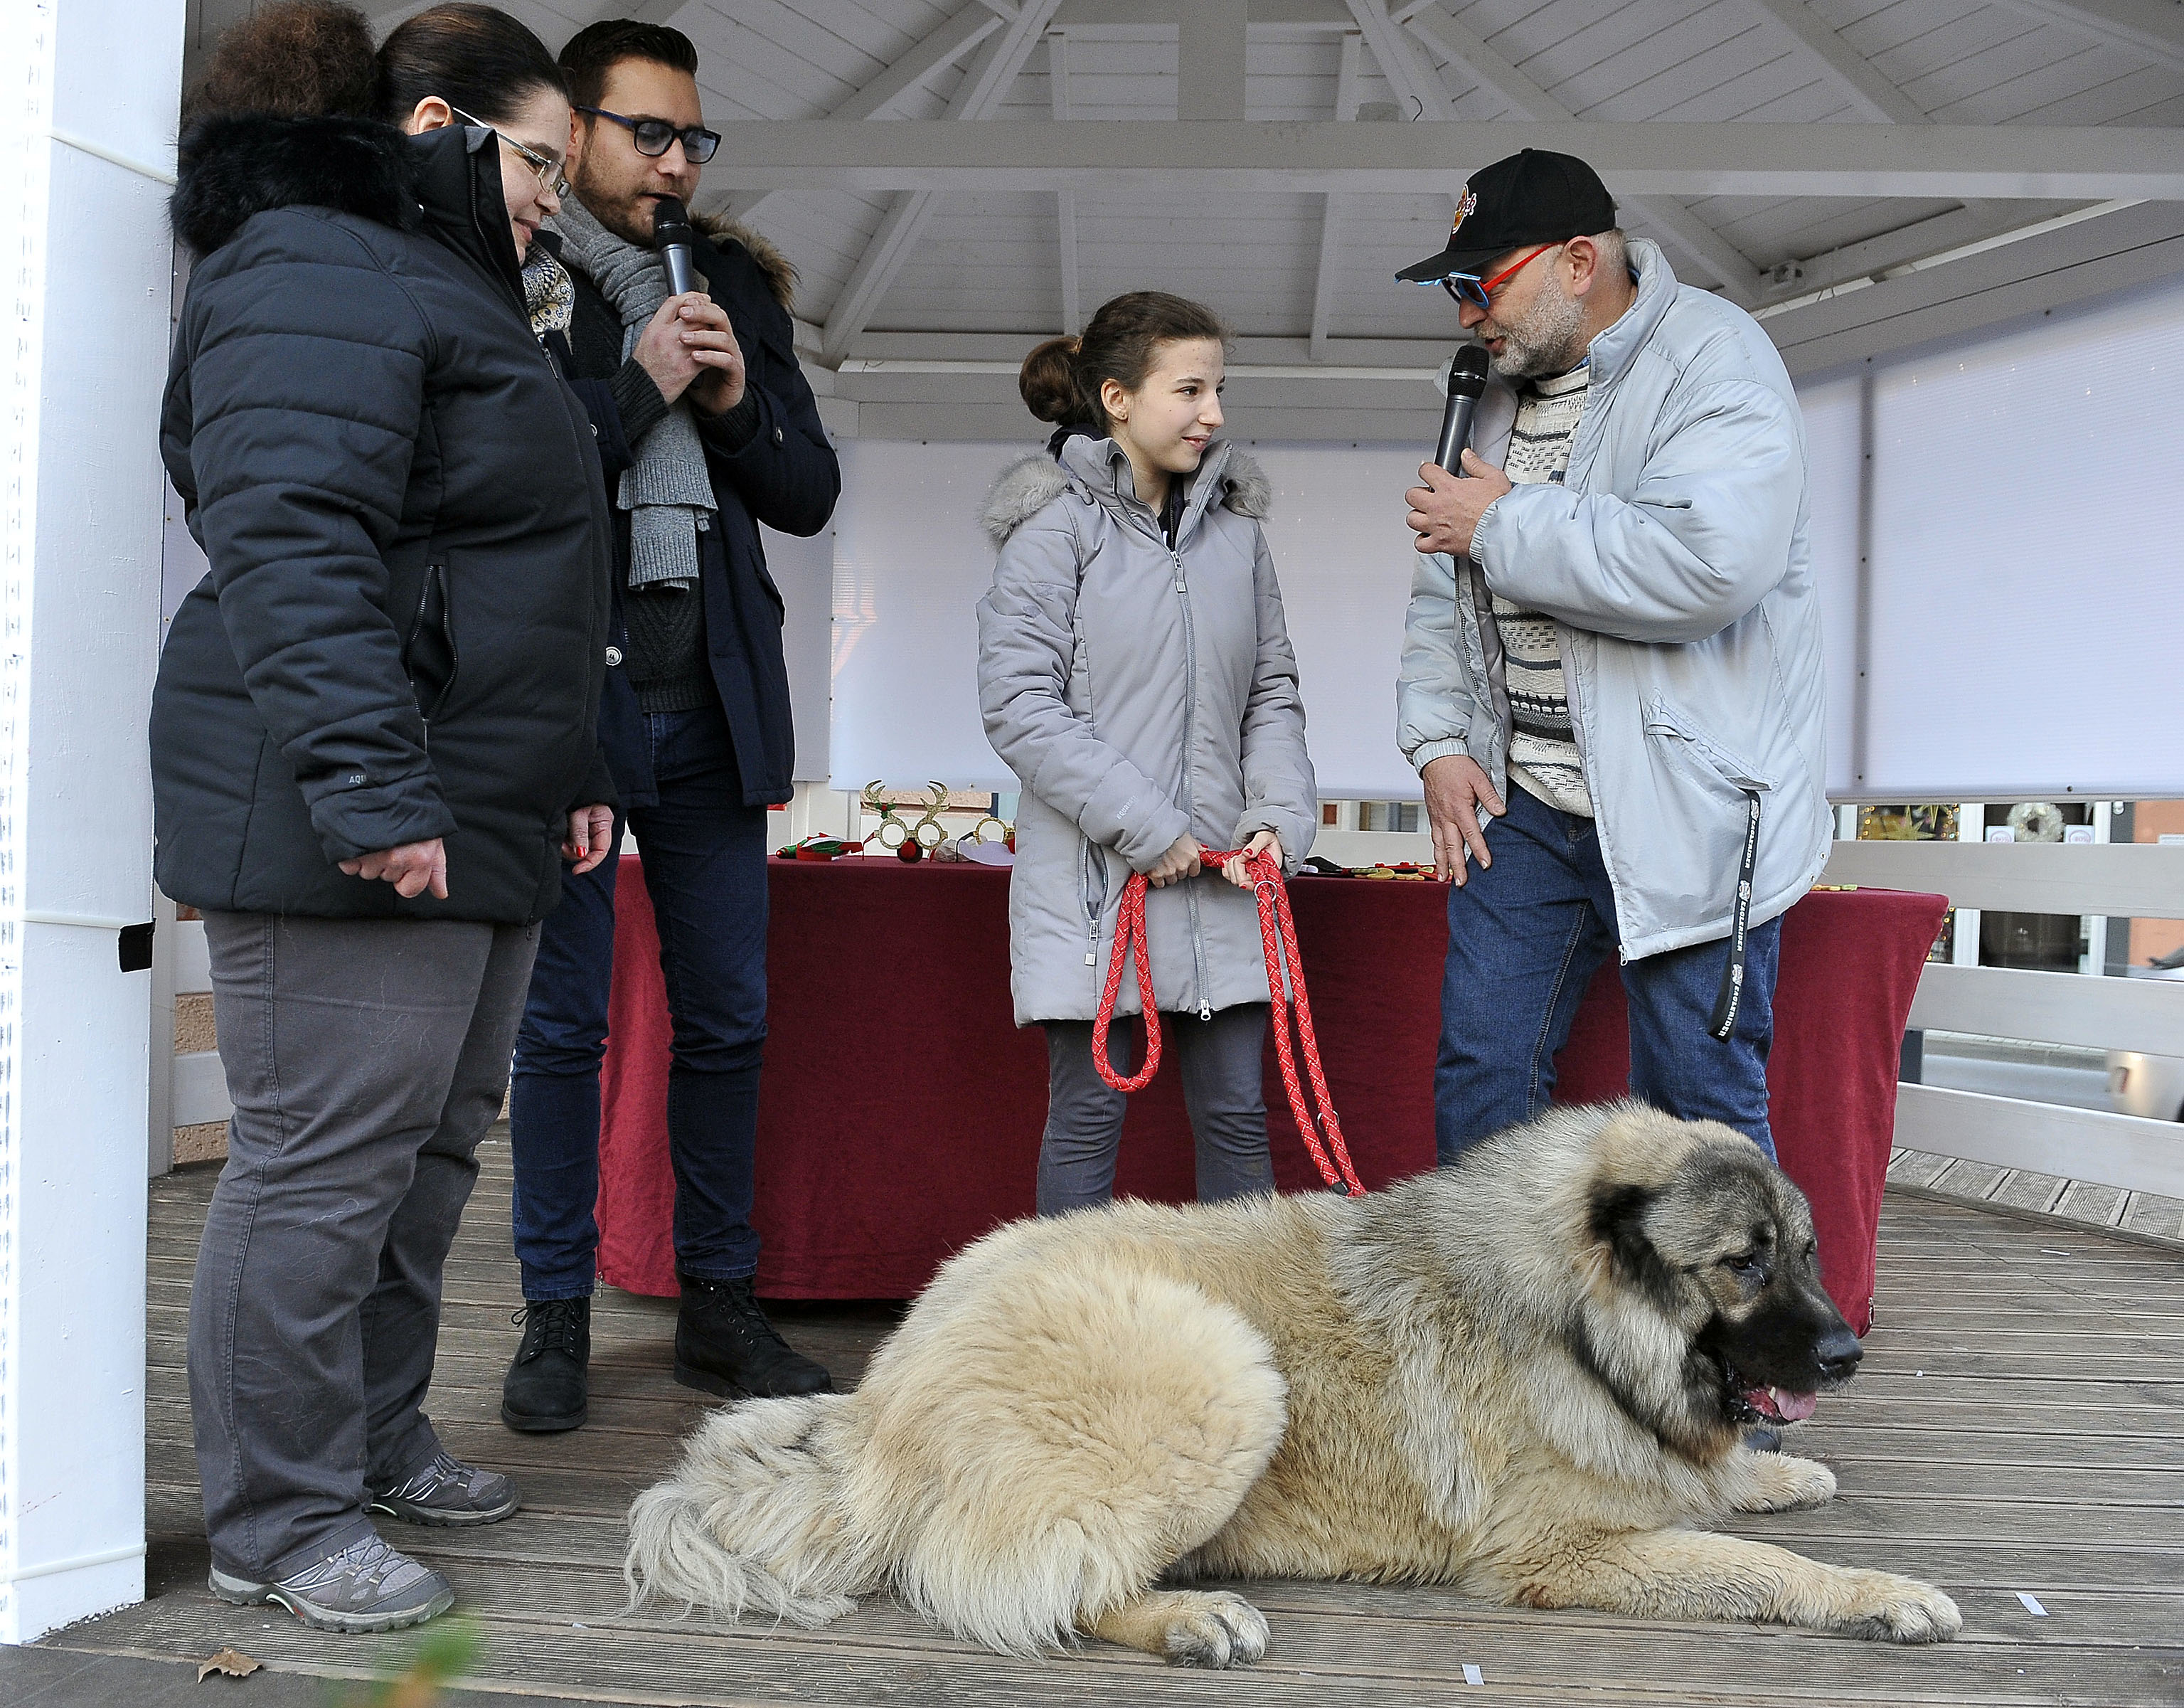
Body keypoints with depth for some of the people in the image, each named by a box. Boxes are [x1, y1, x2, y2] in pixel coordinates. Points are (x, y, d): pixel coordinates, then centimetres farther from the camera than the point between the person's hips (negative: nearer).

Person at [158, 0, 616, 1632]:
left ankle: (378, 1442, 29)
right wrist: (368, 789, -28)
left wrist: (567, 771, 25)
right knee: (324, 1164, -5)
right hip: (351, 834, -11)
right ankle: (282, 1519, 7)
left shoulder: (442, 286, 25)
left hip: (475, 824, 11)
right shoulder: (315, 277, -9)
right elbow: (291, 548, -22)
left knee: (431, 1151, 16)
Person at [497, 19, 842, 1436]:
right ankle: (557, 1320, 14)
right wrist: (639, 388, -13)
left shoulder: (737, 287, 15)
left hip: (713, 706, 5)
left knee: (729, 1016, 8)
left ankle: (720, 1305, 20)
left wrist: (738, 405, -3)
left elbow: (811, 494, 14)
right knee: (565, 1020, 2)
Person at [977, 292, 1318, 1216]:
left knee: (1237, 1112, 8)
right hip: (1091, 878, -4)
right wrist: (1145, 829, -14)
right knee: (1088, 1115, 4)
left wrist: (1281, 816, -3)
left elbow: (1271, 690, 14)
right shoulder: (1056, 525, -5)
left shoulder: (1235, 529, 11)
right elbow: (1019, 706, -12)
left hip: (1221, 879, 5)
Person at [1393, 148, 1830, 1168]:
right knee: (1481, 1073, 11)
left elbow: (1709, 566, -29)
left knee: (1699, 1111, 2)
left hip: (1684, 815, -7)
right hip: (1522, 803, 7)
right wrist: (1439, 742, 6)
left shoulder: (1713, 359, -12)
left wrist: (1505, 524, -18)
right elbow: (1442, 590, 20)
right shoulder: (1496, 387, 12)